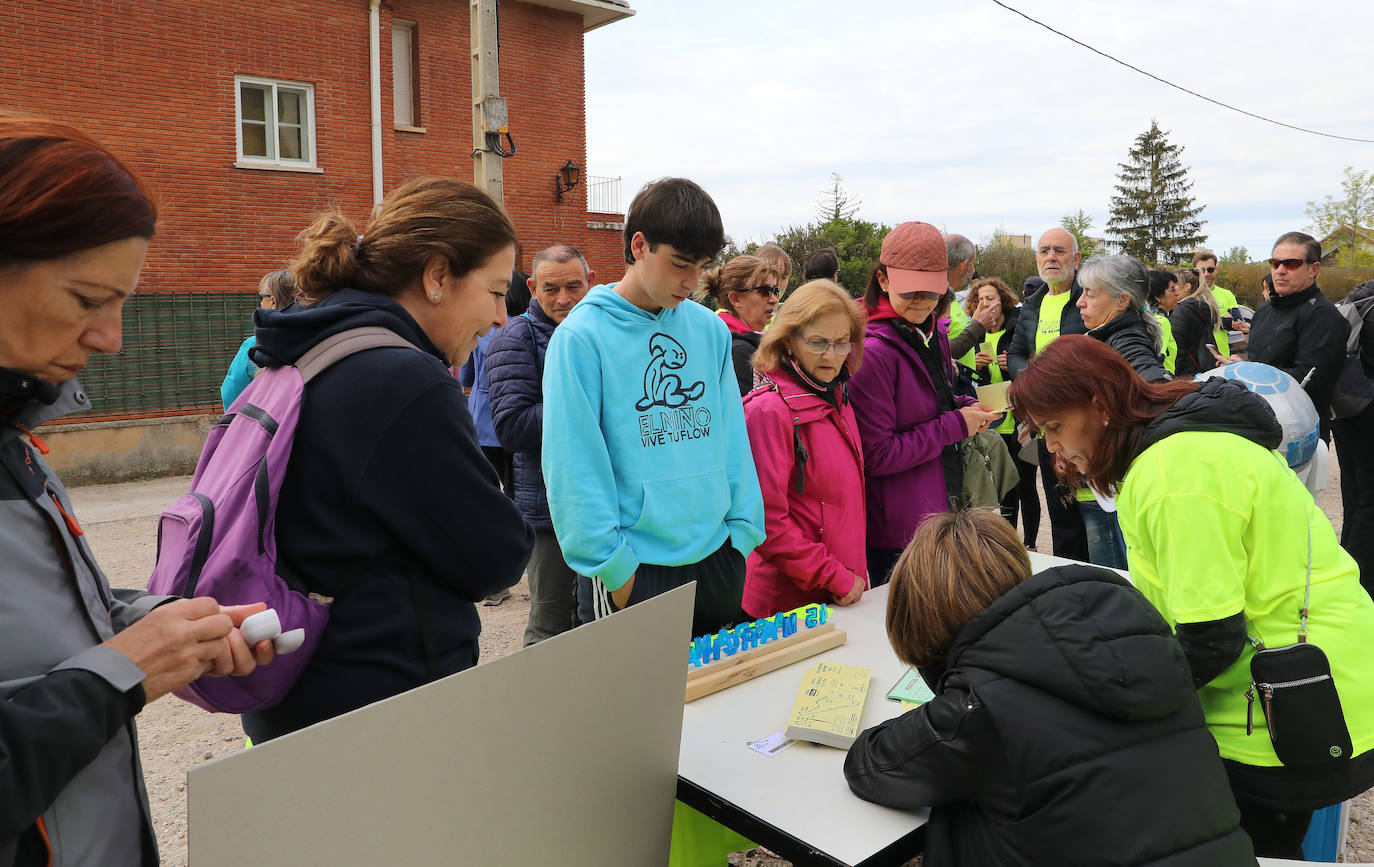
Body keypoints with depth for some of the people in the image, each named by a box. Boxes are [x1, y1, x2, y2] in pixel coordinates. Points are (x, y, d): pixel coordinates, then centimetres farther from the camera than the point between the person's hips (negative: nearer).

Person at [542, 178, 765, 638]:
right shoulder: (581, 337, -11)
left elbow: (732, 438, 9)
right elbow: (573, 469, -13)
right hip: (630, 571, -5)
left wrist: (744, 532, 3)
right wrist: (615, 570, -14)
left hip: (717, 557, 5)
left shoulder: (710, 330, 5)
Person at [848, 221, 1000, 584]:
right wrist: (955, 425, -16)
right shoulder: (872, 351, -20)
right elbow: (877, 456, -22)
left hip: (941, 510, 9)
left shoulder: (934, 334, 8)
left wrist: (969, 407, 1)